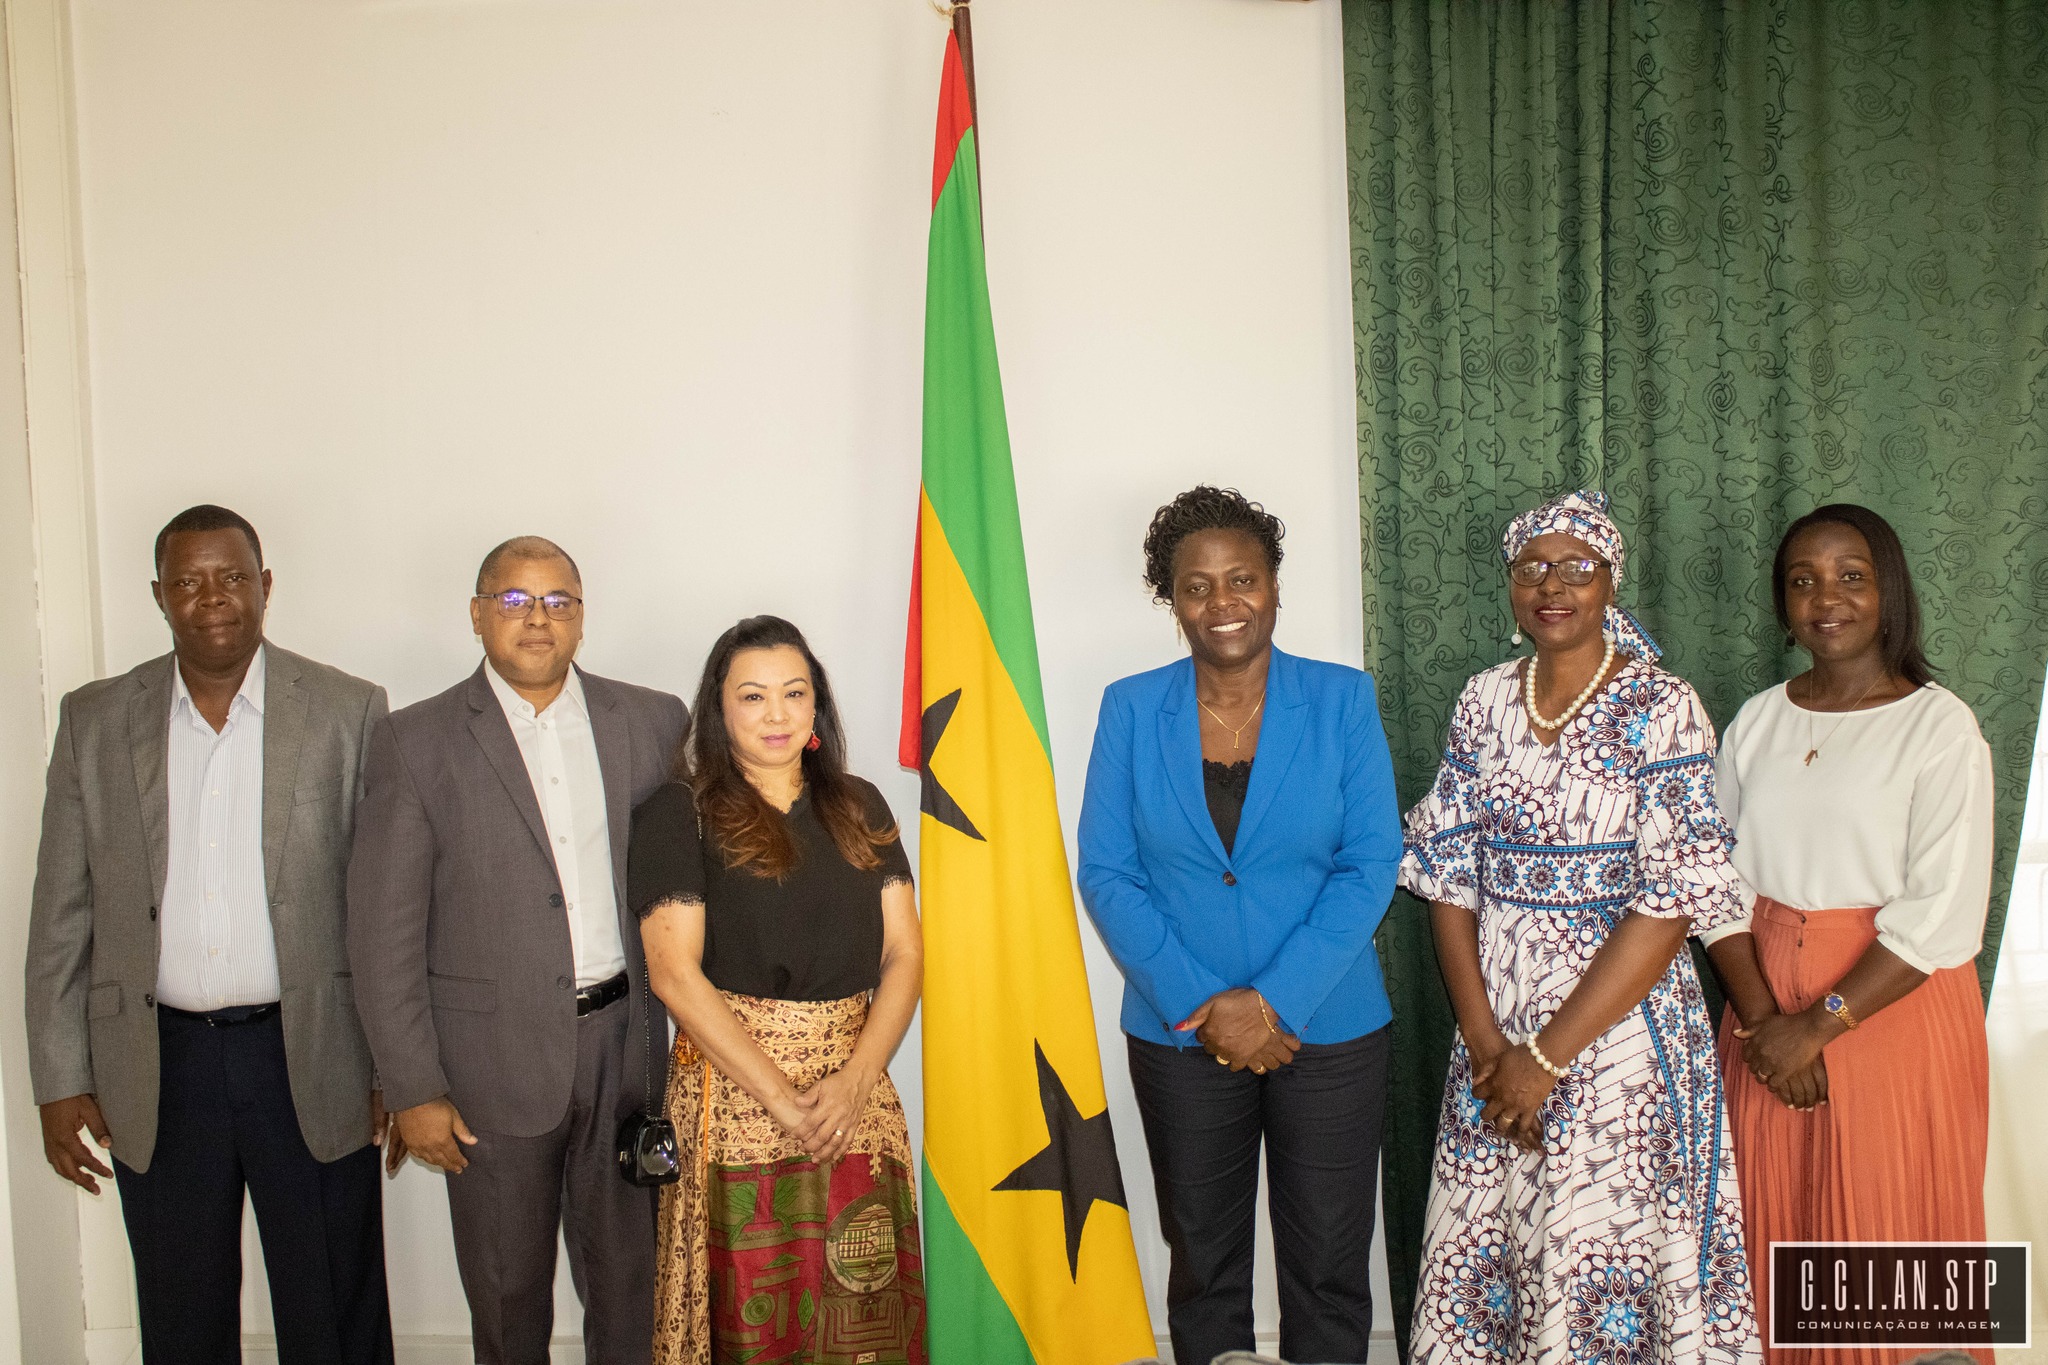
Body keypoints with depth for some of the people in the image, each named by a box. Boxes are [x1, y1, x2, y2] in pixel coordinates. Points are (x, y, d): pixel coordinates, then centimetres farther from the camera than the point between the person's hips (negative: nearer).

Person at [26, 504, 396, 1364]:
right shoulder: (95, 719, 3)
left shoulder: (347, 711, -3)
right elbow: (62, 913, 6)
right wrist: (60, 1079, 3)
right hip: (153, 1070, 2)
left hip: (311, 1062, -2)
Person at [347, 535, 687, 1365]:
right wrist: (413, 1088, -8)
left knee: (631, 1282, 13)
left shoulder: (653, 722, 3)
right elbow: (383, 932, -5)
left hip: (626, 1046, 2)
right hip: (495, 1063, -2)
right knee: (508, 1298, 14)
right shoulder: (417, 742, -4)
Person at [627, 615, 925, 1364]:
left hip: (856, 1091, 3)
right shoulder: (679, 813, -1)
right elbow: (675, 972, -9)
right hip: (734, 1094, -3)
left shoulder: (859, 809, 10)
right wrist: (782, 1100, -14)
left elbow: (903, 953, 6)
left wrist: (856, 1080, -10)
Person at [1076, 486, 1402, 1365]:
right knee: (1203, 1268, 14)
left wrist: (1272, 1002, -15)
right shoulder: (1130, 710, 0)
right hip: (1179, 1038, 1)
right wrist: (1202, 1005, -13)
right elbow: (1105, 873, -3)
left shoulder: (1342, 700, -3)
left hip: (1327, 1030, -1)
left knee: (1328, 1272, 9)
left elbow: (1370, 864, -7)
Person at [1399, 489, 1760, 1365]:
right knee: (1485, 1238, 10)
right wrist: (1484, 1038, -7)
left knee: (1607, 1255, 3)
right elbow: (1449, 873, 4)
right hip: (1494, 1022, 4)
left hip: (1619, 1021, -4)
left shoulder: (1662, 710, -9)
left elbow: (1673, 900, -14)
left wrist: (1547, 1057, -15)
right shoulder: (1484, 703, 5)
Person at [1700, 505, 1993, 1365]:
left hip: (1893, 1002, -4)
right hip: (1769, 1008, 4)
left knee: (1884, 1234, 5)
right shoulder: (1759, 721, 6)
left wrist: (1819, 1024, -17)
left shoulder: (1940, 727, -7)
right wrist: (1759, 1016, -10)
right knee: (1775, 1225, 11)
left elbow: (1943, 915, -14)